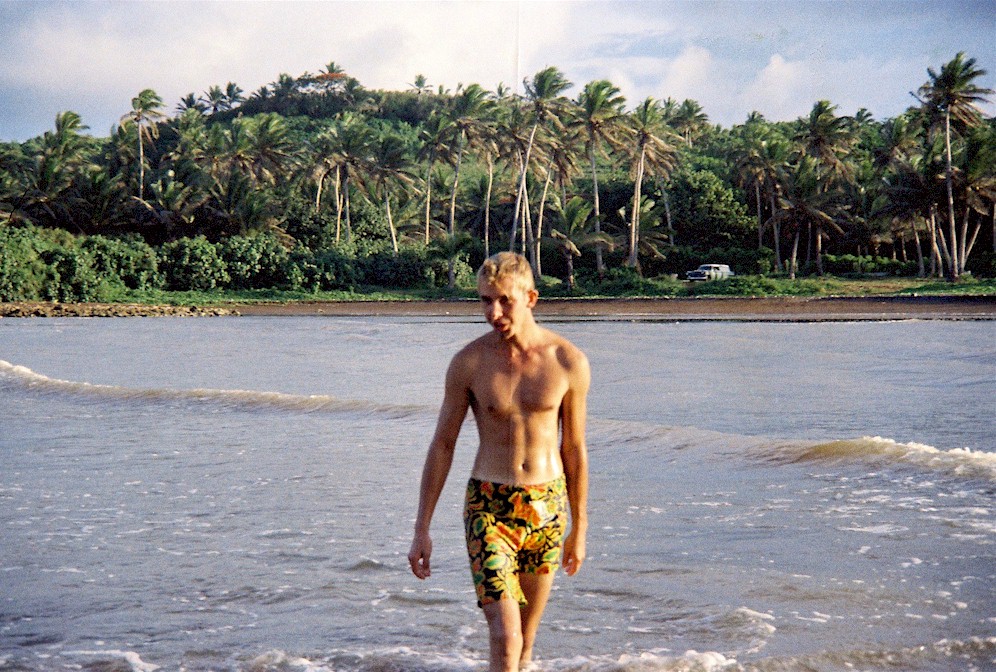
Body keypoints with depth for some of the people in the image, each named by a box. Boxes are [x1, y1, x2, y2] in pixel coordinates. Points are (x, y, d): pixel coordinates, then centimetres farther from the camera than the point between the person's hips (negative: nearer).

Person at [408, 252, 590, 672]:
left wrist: (579, 529, 11)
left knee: (527, 635, 14)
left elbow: (574, 449, 6)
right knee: (504, 636, -13)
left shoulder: (569, 362, -3)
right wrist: (421, 530, 0)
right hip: (488, 506, -2)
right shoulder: (469, 362, -5)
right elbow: (442, 445, 1)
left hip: (546, 508, 2)